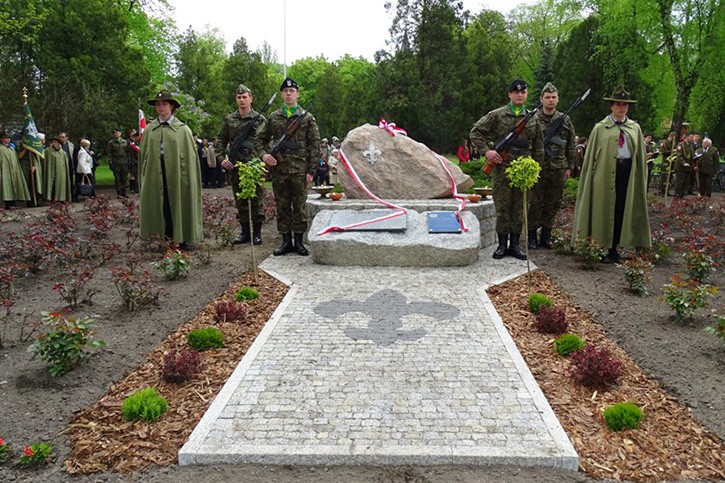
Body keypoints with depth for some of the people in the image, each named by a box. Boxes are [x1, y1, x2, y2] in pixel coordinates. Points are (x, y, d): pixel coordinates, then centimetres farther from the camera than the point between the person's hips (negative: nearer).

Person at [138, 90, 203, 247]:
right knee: (160, 208, 3)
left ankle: (182, 238, 16)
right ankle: (166, 236, 12)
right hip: (155, 175, 2)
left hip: (176, 176, -2)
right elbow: (143, 155, 10)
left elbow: (190, 156, -1)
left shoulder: (182, 129, 1)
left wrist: (188, 179, -7)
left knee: (179, 208, 4)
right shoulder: (149, 129, 9)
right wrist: (143, 178, 3)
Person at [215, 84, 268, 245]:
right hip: (235, 167, 3)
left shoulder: (260, 119, 1)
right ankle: (245, 232, 17)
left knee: (257, 200, 1)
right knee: (240, 201, 8)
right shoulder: (229, 120, 8)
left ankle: (257, 232, 10)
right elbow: (220, 141, 11)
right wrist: (221, 158, -1)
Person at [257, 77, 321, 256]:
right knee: (282, 207, 7)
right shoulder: (273, 117, 10)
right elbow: (260, 139, 18)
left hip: (299, 170, -2)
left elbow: (314, 145, 1)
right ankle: (286, 241, 15)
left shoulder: (307, 118, 4)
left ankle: (298, 241, 12)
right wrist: (263, 154, -3)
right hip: (278, 170, 2)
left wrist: (311, 171, -5)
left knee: (299, 207, 3)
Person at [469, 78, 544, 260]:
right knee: (502, 208, 2)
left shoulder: (533, 119, 11)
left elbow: (538, 145, 16)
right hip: (501, 168, -3)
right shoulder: (497, 115, 0)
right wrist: (486, 150, -11)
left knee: (518, 208, 7)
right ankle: (502, 244, 12)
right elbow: (475, 132, 0)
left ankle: (514, 245, 15)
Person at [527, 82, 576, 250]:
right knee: (535, 203, 1)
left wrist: (569, 167, 6)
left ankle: (546, 235, 19)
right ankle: (532, 235, 11)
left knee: (553, 204, 8)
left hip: (558, 169, 3)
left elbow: (571, 145, 11)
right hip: (537, 168, -3)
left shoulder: (565, 120, 8)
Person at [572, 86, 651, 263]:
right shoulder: (600, 128, 2)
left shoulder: (635, 128, 12)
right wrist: (592, 176, -7)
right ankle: (601, 248, 11)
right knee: (605, 211, 2)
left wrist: (641, 179, 6)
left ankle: (613, 250, 16)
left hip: (628, 173, 3)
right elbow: (591, 155, 0)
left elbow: (640, 155, 12)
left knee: (621, 211, 6)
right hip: (605, 173, -3)